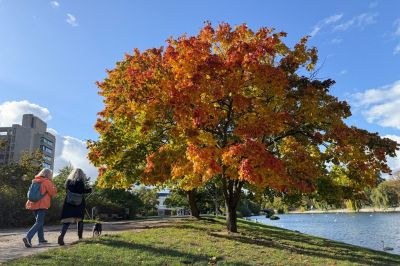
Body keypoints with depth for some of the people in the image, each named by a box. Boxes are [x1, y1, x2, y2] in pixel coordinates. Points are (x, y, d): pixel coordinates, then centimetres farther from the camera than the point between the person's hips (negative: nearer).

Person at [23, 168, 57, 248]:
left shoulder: (35, 181, 11)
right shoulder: (46, 182, -9)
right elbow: (53, 193, -4)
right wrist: (53, 187, 8)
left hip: (34, 204, 7)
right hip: (42, 205, -7)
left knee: (39, 221, 18)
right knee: (39, 223, -6)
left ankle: (41, 239, 22)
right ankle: (28, 237, -23)